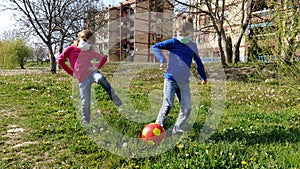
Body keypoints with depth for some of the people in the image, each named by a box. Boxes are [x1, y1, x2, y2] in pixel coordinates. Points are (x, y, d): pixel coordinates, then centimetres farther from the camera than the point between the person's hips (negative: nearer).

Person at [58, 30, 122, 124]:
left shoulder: (90, 52, 13)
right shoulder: (71, 49, 7)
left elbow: (103, 58, 22)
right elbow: (60, 60, 9)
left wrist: (97, 67, 5)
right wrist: (71, 72, 4)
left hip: (92, 73, 1)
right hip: (82, 79, -1)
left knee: (101, 79, -38)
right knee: (85, 101, -3)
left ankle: (113, 96, -28)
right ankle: (85, 121, 18)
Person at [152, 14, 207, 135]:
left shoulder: (193, 46, 11)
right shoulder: (173, 42, -3)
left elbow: (198, 63, 23)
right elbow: (155, 47, -4)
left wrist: (203, 77, 28)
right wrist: (162, 60, -16)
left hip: (184, 82, 5)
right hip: (171, 79, -4)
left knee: (187, 108, 2)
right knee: (168, 105, -6)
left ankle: (177, 131, 17)